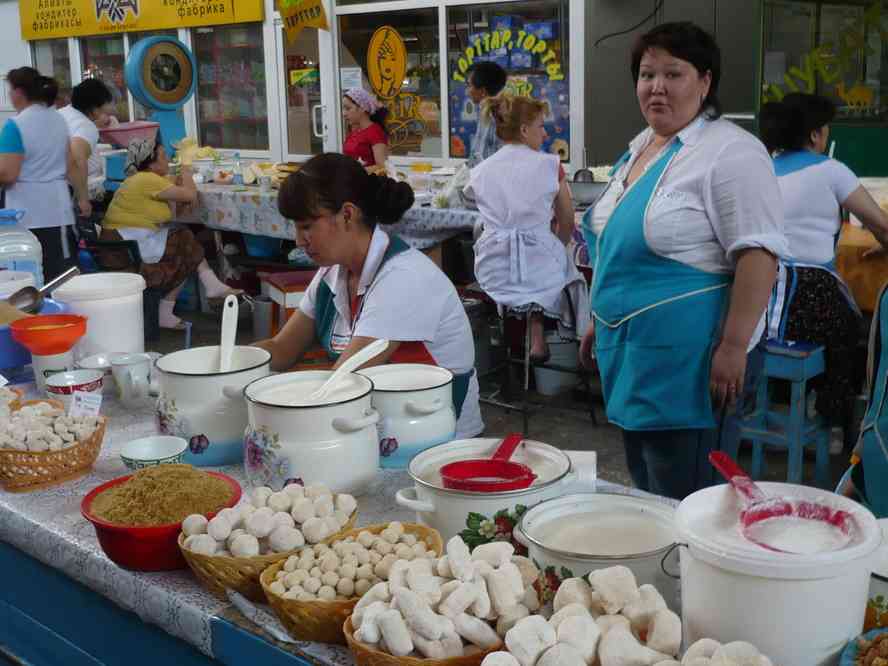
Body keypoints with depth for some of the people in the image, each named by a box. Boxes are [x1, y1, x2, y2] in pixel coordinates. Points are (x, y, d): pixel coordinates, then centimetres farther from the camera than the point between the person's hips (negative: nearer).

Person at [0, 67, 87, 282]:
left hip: (27, 217, -7)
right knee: (63, 275, 9)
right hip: (59, 212, 7)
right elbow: (71, 165, 14)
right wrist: (83, 198, 22)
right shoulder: (58, 120, 9)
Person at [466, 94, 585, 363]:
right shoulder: (549, 165, -2)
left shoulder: (480, 171, 5)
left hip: (494, 271, 3)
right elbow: (567, 225, 7)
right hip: (539, 263, -3)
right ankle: (538, 330, 11)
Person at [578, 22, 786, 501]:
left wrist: (734, 346, -24)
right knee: (644, 486, 18)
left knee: (678, 502, -2)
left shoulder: (730, 152, -14)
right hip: (629, 350, 9)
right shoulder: (639, 147, 13)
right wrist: (602, 320, 22)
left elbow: (757, 254, -20)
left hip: (685, 359, -9)